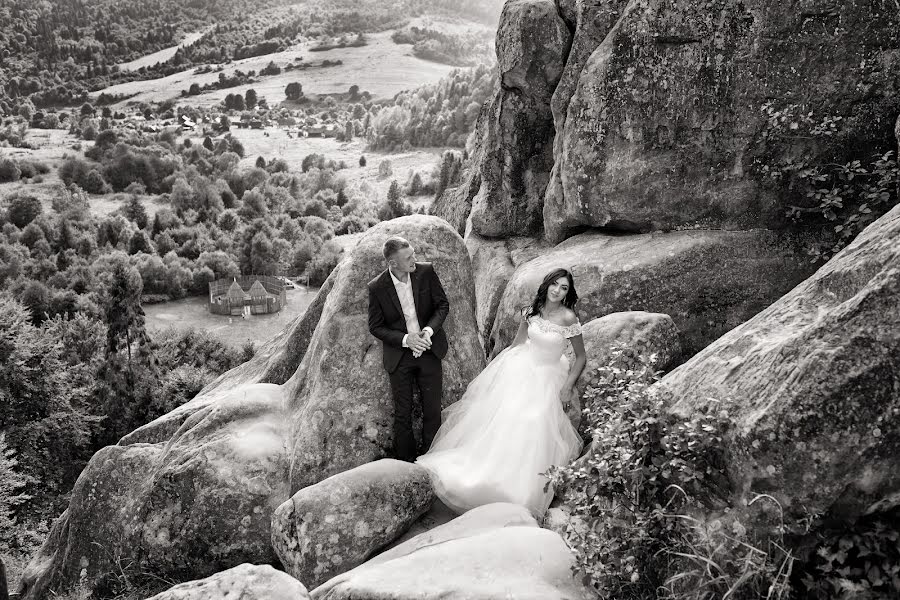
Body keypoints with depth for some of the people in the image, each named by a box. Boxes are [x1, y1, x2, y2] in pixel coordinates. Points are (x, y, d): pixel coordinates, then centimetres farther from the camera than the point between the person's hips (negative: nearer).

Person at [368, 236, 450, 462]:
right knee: (402, 414, 7)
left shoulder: (426, 271, -10)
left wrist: (429, 329, -17)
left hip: (429, 351, 2)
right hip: (399, 358, -1)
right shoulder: (376, 288, -14)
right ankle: (406, 462, 24)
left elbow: (443, 304, 0)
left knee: (432, 411, 11)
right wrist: (405, 339, -19)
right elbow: (376, 327, -6)